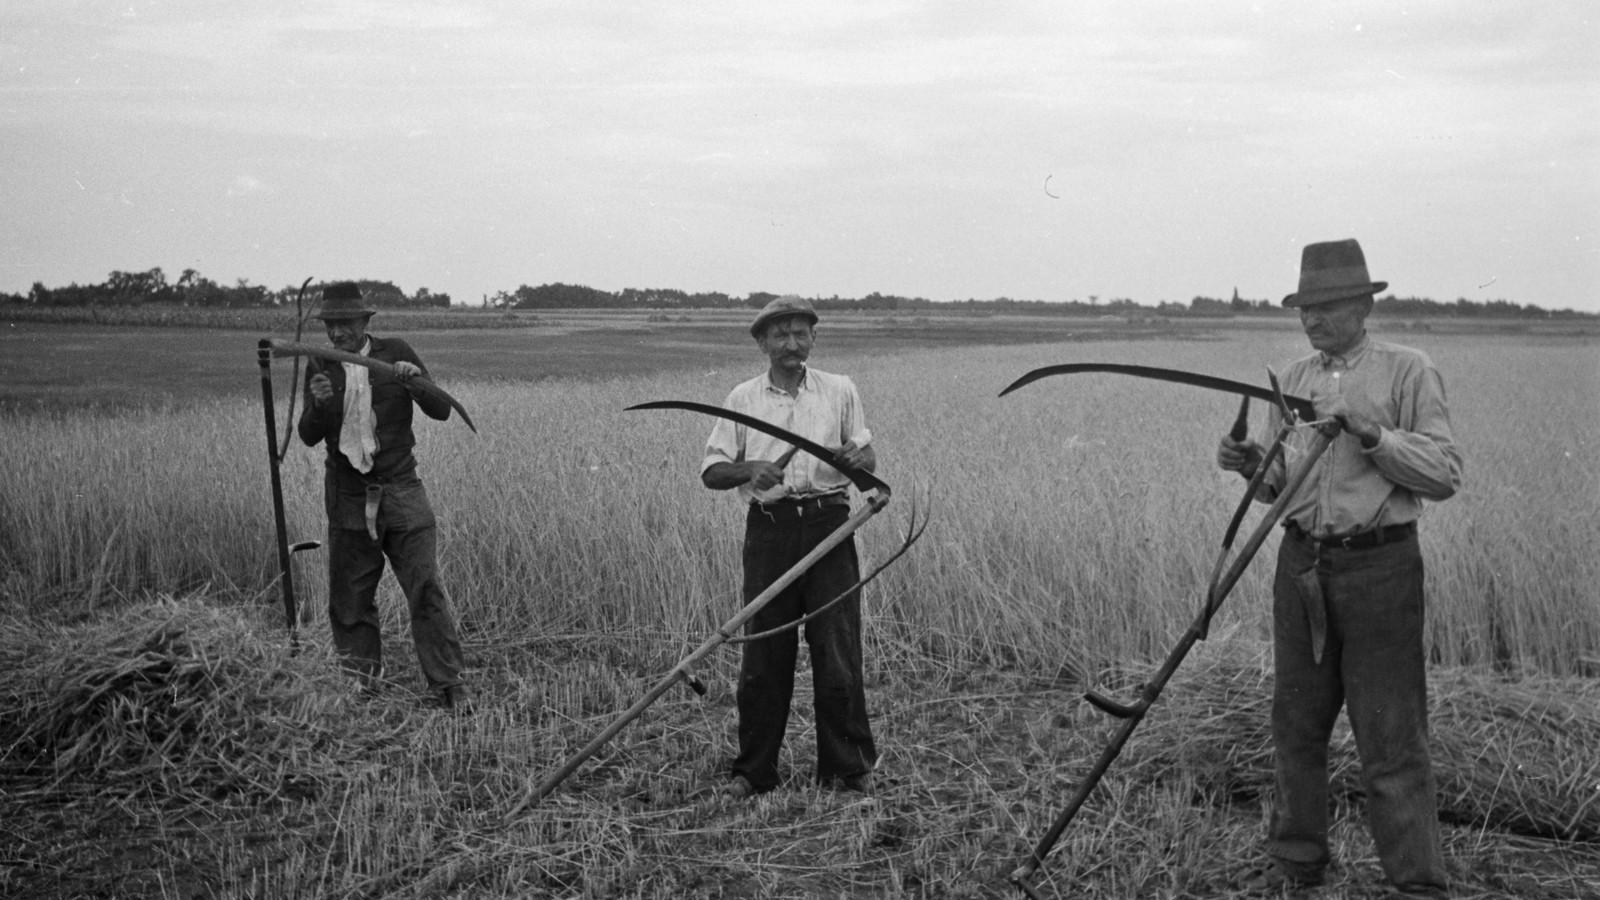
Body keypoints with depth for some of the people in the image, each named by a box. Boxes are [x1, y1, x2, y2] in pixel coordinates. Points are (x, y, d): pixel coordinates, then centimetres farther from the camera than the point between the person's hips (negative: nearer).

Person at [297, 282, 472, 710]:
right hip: (348, 496, 2)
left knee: (426, 590, -6)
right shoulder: (320, 366, 4)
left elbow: (441, 410, -2)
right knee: (350, 597, 9)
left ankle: (448, 683, 1)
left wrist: (416, 381, -22)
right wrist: (318, 405, -20)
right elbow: (309, 437, 1)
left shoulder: (396, 353, -1)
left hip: (400, 489, -2)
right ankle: (360, 680, 24)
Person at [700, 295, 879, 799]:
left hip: (828, 525, 0)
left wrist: (854, 459, -14)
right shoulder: (743, 399, 7)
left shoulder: (840, 390, 8)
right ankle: (753, 771, 14)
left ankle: (848, 768, 11)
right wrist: (751, 469, -15)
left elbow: (869, 459, 10)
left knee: (838, 651, -1)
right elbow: (711, 471, 5)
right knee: (763, 654, 3)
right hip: (769, 527, 0)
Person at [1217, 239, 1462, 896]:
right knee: (1296, 723, 11)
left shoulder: (1407, 371, -3)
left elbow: (1444, 475, -9)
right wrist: (1252, 466, -4)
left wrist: (1372, 435, -20)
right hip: (1302, 563, 5)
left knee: (1391, 736, -4)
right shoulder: (1293, 379, 13)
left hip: (1380, 565, -5)